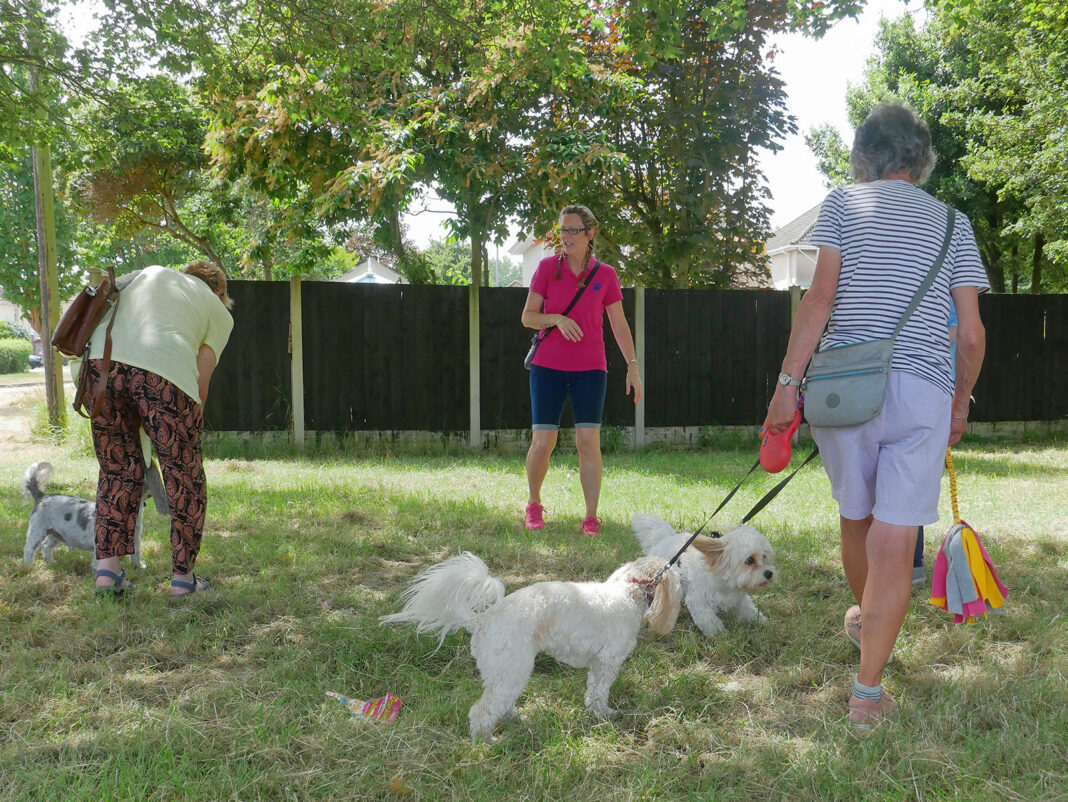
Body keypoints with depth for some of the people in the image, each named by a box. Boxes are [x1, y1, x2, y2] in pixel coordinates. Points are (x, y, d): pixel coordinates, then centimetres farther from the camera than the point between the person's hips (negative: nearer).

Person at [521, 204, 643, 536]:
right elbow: (527, 317, 2)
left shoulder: (605, 274, 4)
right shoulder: (547, 267, 2)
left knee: (589, 441, -7)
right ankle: (534, 504, 23)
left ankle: (591, 518, 2)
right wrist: (556, 318, -17)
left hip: (590, 369, 0)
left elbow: (619, 324, 7)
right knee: (542, 442, -2)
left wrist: (633, 366, 1)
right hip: (548, 366, 0)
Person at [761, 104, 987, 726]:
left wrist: (788, 382, -6)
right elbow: (972, 332, 8)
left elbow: (820, 297, -5)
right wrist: (962, 401, 22)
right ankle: (868, 690, 2)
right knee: (894, 540, 0)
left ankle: (865, 620, 44)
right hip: (924, 391, 1)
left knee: (856, 517, 19)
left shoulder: (844, 202, 8)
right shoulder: (953, 221, 14)